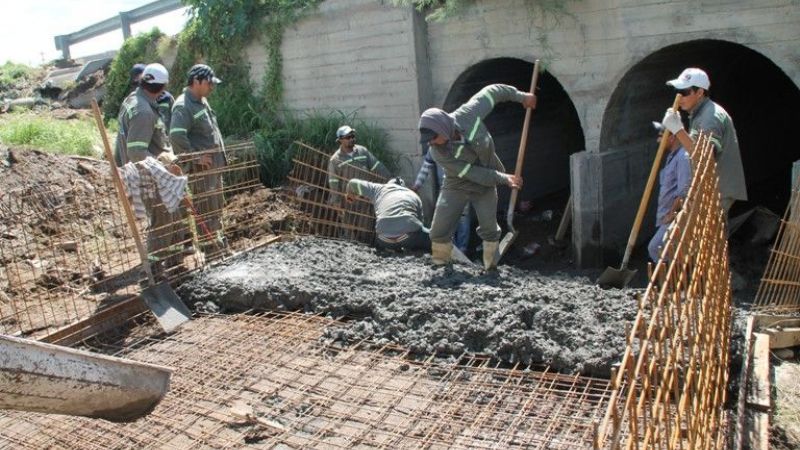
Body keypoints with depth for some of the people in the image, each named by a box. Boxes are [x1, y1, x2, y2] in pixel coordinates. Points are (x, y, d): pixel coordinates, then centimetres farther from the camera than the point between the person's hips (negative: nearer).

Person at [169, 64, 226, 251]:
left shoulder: (202, 101, 15)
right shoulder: (183, 106, -16)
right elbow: (176, 135, -29)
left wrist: (221, 155, 18)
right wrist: (195, 156, -23)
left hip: (215, 163, 10)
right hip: (201, 166, -10)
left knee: (217, 204, 17)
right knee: (206, 206, -3)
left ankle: (217, 236, 30)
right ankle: (209, 242, 5)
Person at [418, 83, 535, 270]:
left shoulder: (468, 114, -28)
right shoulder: (438, 152, -28)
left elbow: (492, 91, -11)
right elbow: (472, 173, -25)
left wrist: (521, 96, -5)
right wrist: (504, 179, -25)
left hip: (486, 184, 1)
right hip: (457, 186, -1)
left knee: (489, 229, 2)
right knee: (439, 230, -7)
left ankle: (491, 268, 19)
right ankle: (439, 266, 12)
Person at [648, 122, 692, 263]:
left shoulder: (683, 157, -17)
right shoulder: (672, 156, 15)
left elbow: (683, 192, -23)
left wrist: (671, 213, -17)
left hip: (676, 217, -10)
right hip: (667, 215, 10)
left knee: (655, 248, -12)